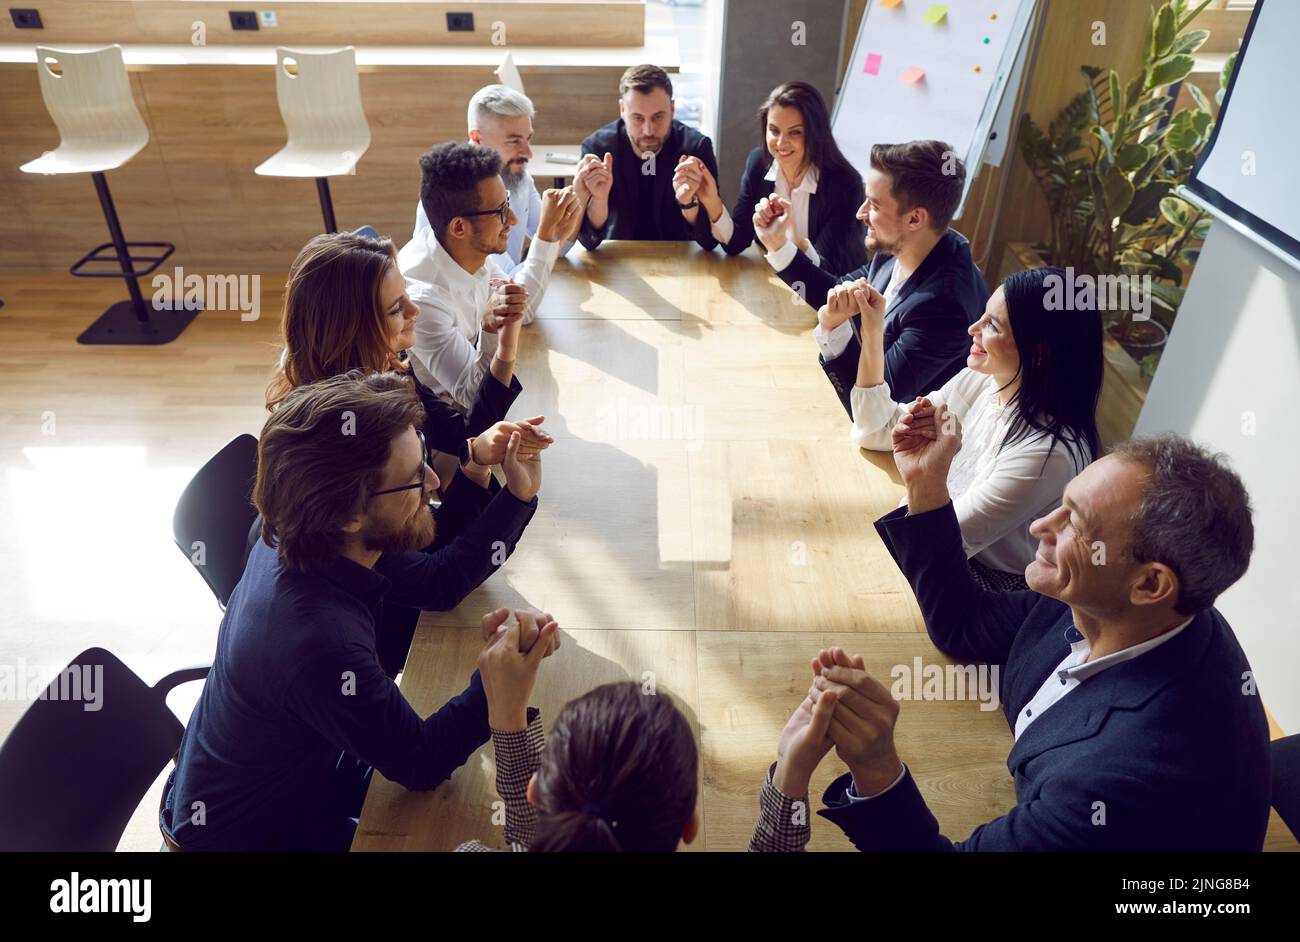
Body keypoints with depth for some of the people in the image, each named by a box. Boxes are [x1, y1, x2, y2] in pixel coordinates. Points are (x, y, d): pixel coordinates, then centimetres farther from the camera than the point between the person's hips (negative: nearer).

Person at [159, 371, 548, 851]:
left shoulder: (308, 540, -17)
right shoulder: (319, 640, -41)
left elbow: (440, 582, -4)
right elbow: (420, 763, -27)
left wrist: (518, 496, -12)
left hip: (298, 767, 7)